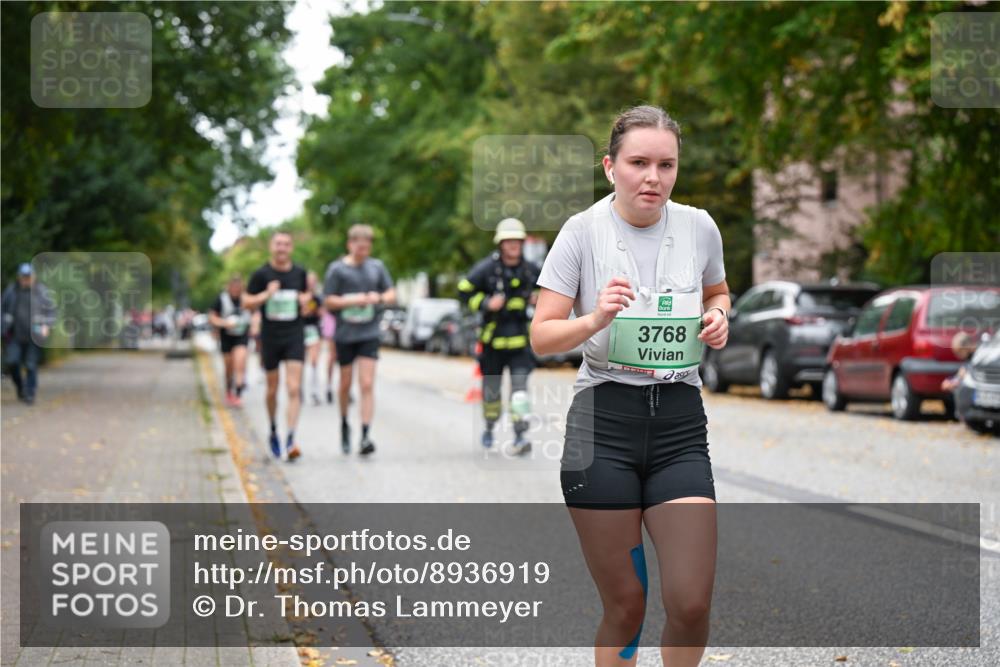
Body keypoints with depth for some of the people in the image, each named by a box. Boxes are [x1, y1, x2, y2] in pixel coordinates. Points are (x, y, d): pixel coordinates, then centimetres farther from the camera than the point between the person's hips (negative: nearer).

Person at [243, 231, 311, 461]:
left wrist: (306, 299, -2)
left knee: (294, 388, -13)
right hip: (270, 337, 0)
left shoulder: (299, 273, 4)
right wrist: (266, 295, -18)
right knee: (272, 389, 11)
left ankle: (291, 441, -18)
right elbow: (246, 302, -2)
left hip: (294, 336, 0)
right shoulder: (261, 274, -3)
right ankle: (273, 432, 34)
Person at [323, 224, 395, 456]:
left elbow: (391, 294, 12)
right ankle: (344, 423, 36)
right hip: (344, 334, -1)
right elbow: (329, 301, -5)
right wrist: (354, 300, -18)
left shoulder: (376, 266, 5)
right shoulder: (337, 269, -4)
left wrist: (379, 298, -10)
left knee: (367, 384, -10)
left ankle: (365, 436, -14)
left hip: (369, 334, 1)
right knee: (345, 383, 11)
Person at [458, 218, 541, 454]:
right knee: (491, 387, 11)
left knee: (520, 386, -12)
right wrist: (485, 303, -15)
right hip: (493, 336, -1)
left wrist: (538, 300, 2)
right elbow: (464, 290, -3)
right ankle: (489, 428, 35)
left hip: (519, 337, 1)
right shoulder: (487, 268, -6)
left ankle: (520, 436, -16)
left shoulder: (530, 270, 3)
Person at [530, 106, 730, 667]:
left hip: (680, 419, 2)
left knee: (692, 604, -7)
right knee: (625, 607, 2)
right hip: (604, 420, -2)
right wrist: (595, 320, -23)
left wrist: (719, 316, 1)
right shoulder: (583, 231, -4)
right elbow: (541, 337, -4)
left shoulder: (699, 226, 4)